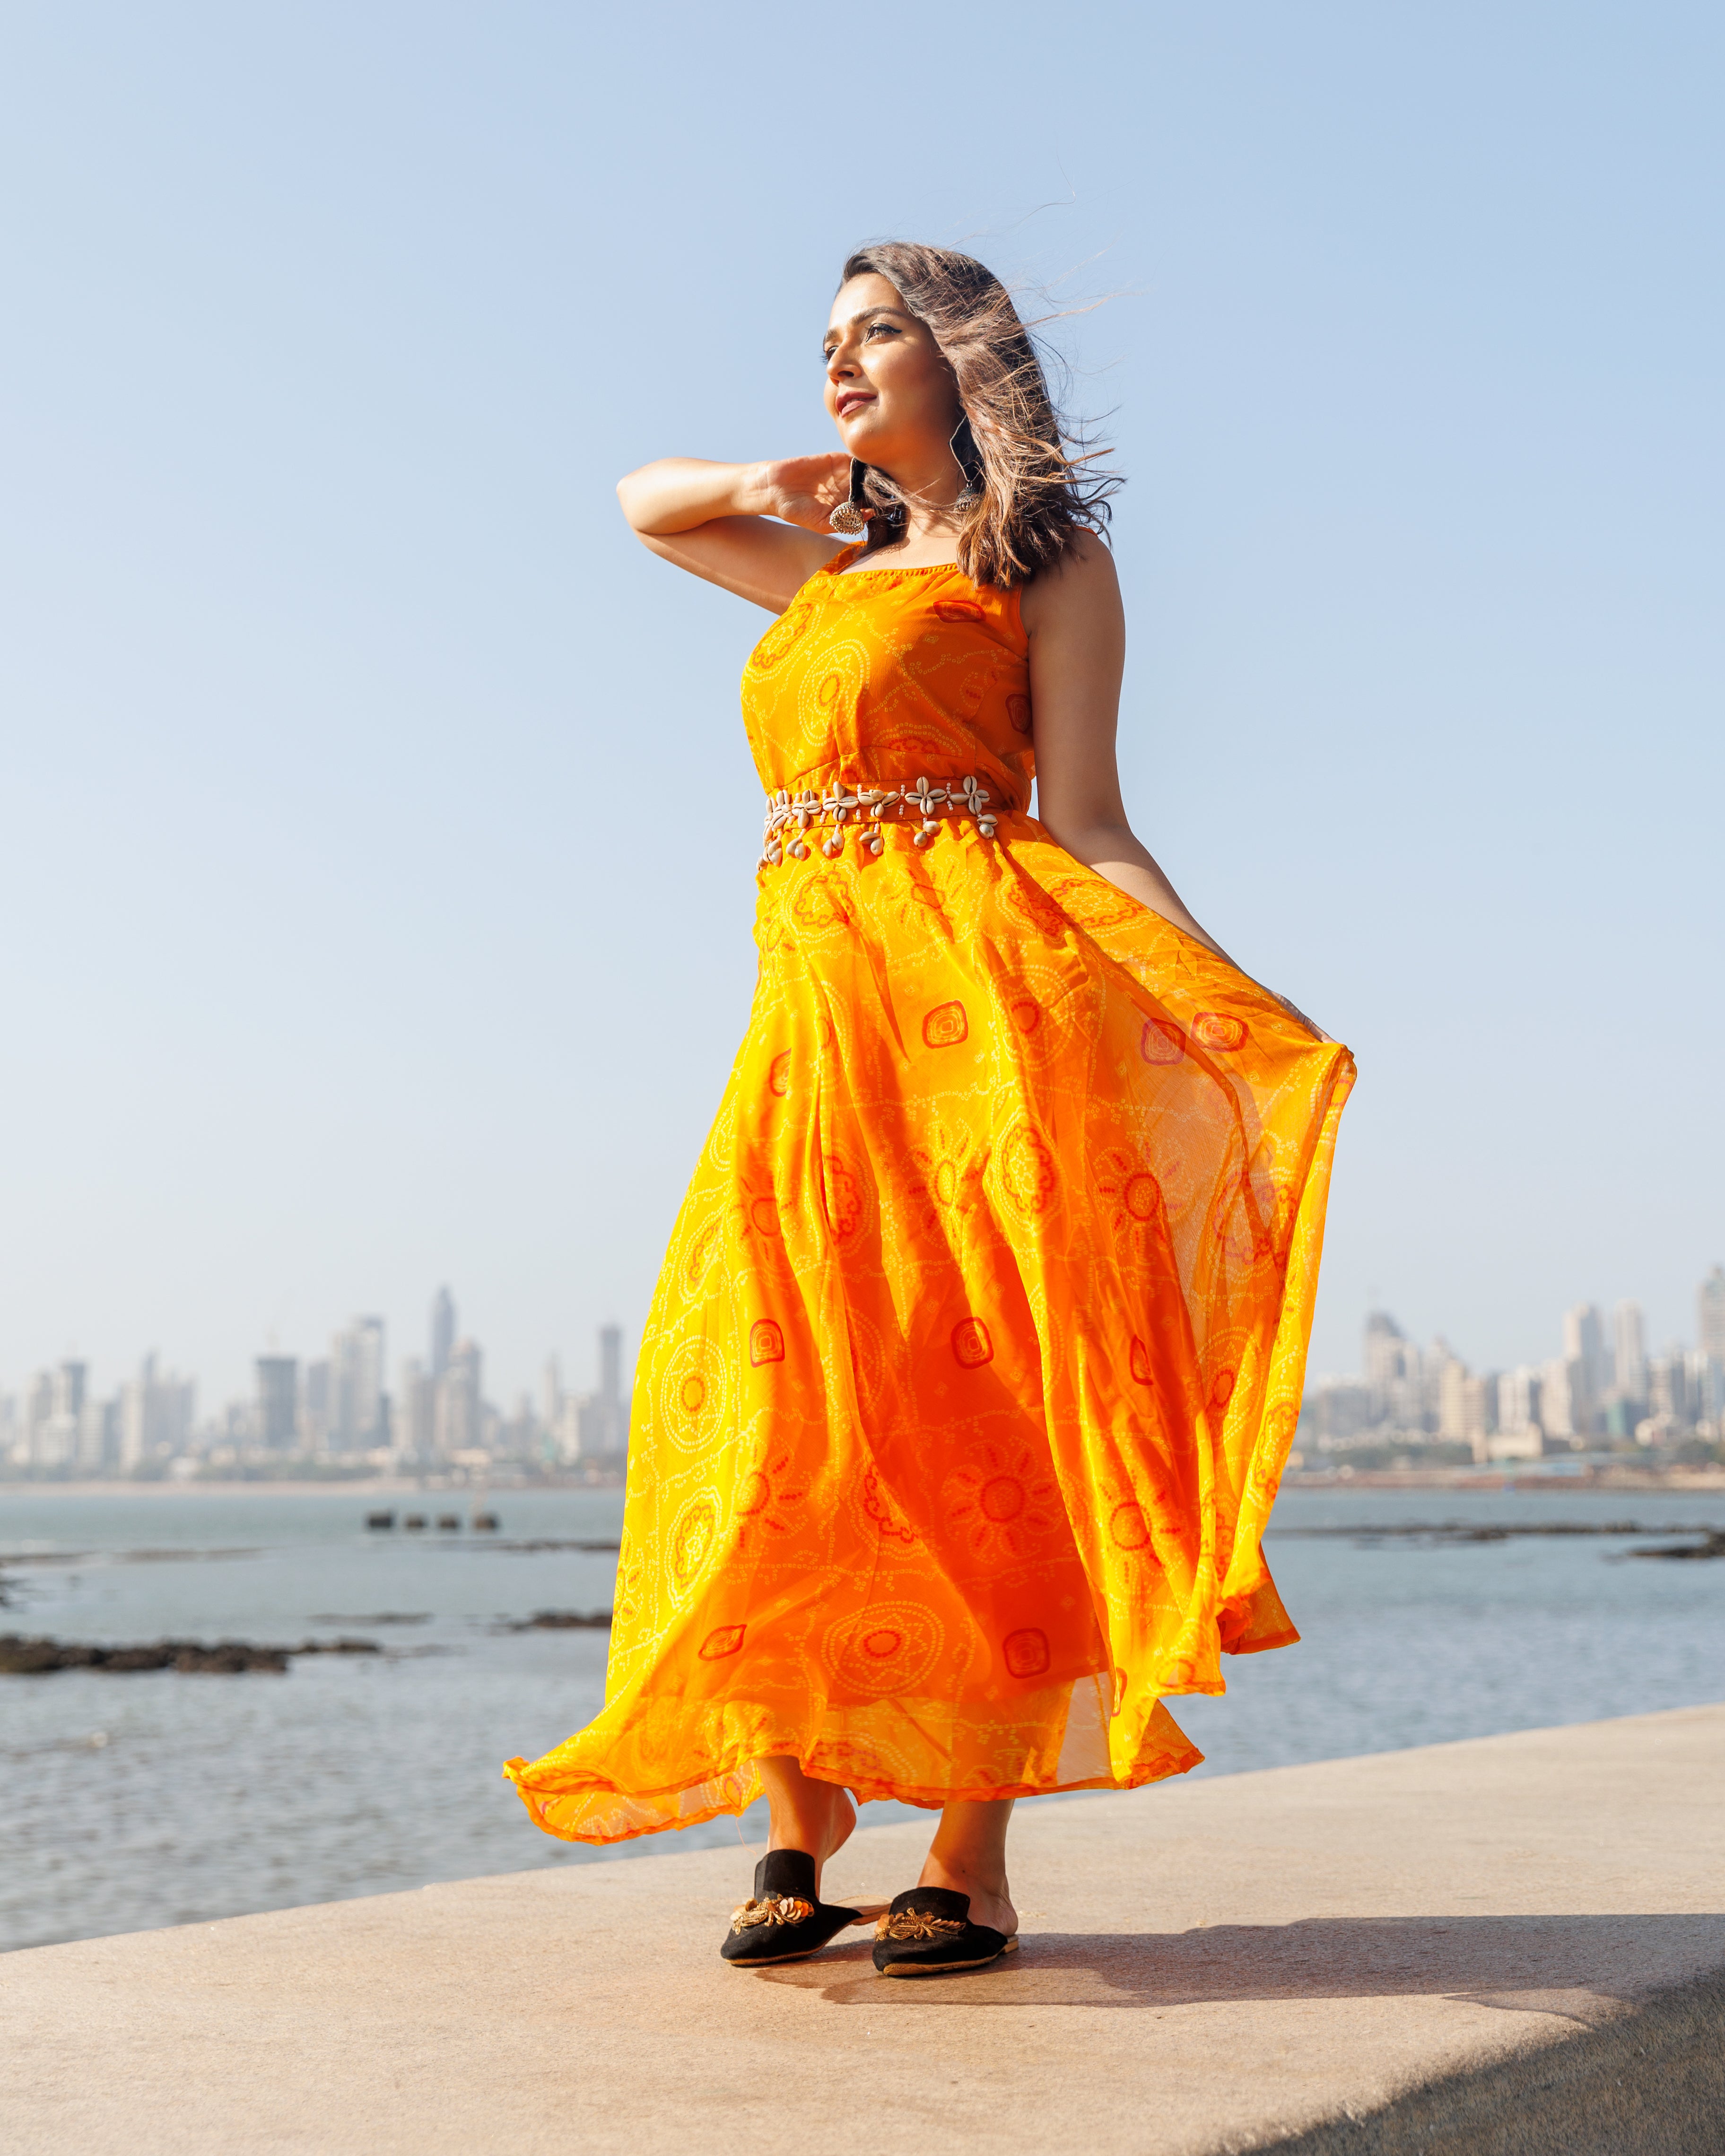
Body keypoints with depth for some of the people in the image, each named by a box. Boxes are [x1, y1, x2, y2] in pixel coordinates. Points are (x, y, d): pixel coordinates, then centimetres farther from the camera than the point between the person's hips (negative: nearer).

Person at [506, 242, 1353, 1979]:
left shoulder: (1046, 560, 8)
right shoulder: (835, 570, 26)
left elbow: (1084, 823, -1)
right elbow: (644, 506, 44)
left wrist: (1238, 1006, -15)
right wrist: (765, 481, 23)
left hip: (971, 990, -6)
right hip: (814, 1007, 6)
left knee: (964, 1409, -9)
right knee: (781, 1412, -4)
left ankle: (973, 1860, -5)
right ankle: (798, 1812, 7)